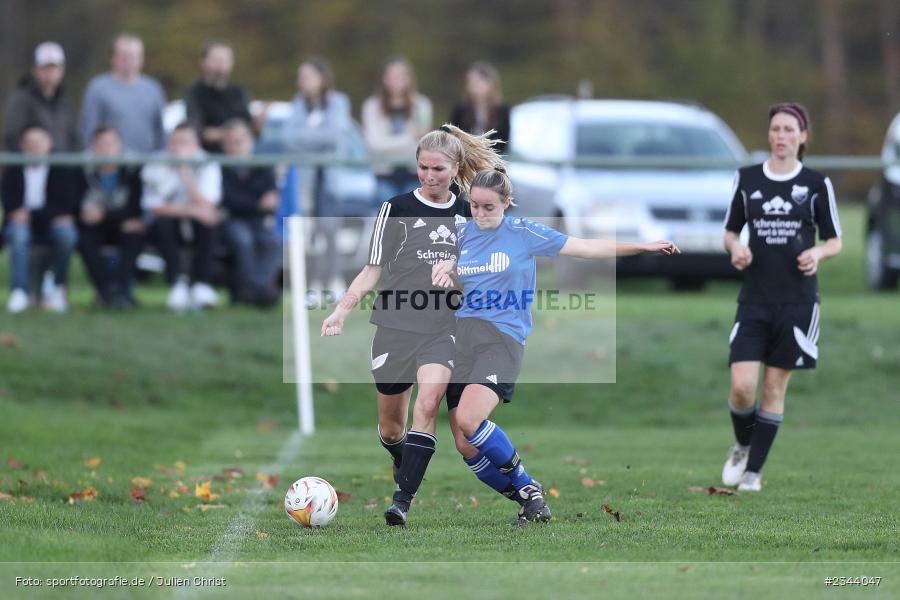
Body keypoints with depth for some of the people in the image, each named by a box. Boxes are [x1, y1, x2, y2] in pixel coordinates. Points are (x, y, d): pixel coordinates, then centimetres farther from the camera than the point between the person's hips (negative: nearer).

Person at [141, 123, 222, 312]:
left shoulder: (207, 166, -9)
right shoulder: (156, 166, -10)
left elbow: (205, 205, -22)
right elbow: (156, 207, -17)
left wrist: (186, 171, -27)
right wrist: (191, 210, -31)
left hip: (196, 228, 0)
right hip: (168, 227, 0)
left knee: (207, 222, -32)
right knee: (161, 223, -33)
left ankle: (201, 284, -33)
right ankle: (178, 282, -35)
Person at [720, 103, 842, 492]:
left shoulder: (817, 184, 0)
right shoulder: (747, 179, 4)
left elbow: (834, 241, 6)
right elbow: (730, 231, 13)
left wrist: (817, 252, -16)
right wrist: (735, 248, -9)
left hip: (797, 300, -1)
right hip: (754, 299, 1)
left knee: (775, 387, 3)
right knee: (742, 385, -10)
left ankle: (753, 469, 14)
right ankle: (742, 445, 21)